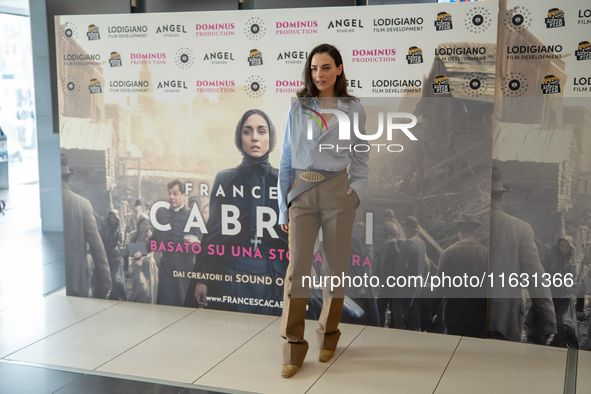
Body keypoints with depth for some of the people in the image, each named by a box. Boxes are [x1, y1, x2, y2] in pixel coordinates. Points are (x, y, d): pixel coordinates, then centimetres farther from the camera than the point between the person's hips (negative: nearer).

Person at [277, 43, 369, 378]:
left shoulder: (353, 109, 5)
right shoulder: (298, 108, 7)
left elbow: (361, 157, 11)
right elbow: (286, 159, 9)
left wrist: (358, 189, -6)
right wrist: (284, 205, 7)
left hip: (337, 192, 0)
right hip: (302, 192, 0)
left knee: (336, 266, 7)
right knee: (297, 266, -6)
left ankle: (329, 334, 25)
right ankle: (294, 345, 3)